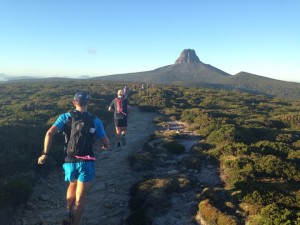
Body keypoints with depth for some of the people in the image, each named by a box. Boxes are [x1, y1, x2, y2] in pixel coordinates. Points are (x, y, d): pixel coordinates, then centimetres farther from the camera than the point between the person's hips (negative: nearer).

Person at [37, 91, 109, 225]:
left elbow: (50, 133, -12)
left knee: (72, 185, 31)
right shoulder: (95, 121, 0)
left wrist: (45, 154, -4)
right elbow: (106, 142, 5)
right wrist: (105, 146, 28)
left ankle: (68, 213, 19)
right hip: (86, 163, -2)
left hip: (69, 161, 2)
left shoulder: (65, 117, 1)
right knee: (80, 199, 9)